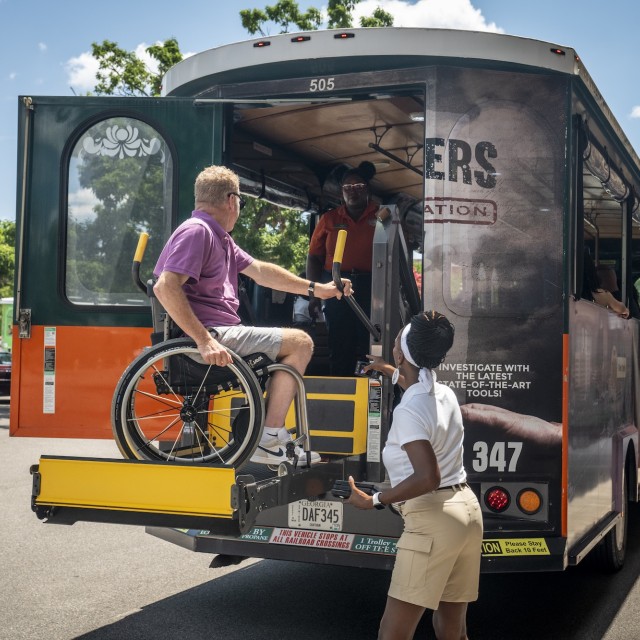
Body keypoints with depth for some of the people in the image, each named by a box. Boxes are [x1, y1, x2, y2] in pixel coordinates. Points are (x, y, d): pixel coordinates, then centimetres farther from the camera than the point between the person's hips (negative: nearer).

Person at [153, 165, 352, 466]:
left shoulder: (220, 238, 20)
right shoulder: (197, 231, -13)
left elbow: (260, 271, 26)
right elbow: (165, 287, -25)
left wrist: (315, 288, 25)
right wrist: (204, 340, -30)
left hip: (218, 331, 11)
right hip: (209, 333, -11)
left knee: (294, 344, 22)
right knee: (300, 342, -9)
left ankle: (271, 439, 15)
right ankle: (269, 439, -8)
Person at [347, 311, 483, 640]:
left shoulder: (408, 410, -18)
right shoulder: (444, 393, 8)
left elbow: (427, 477, -26)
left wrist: (373, 501, -17)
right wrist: (394, 374, 48)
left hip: (432, 519, -9)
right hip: (466, 507, 9)